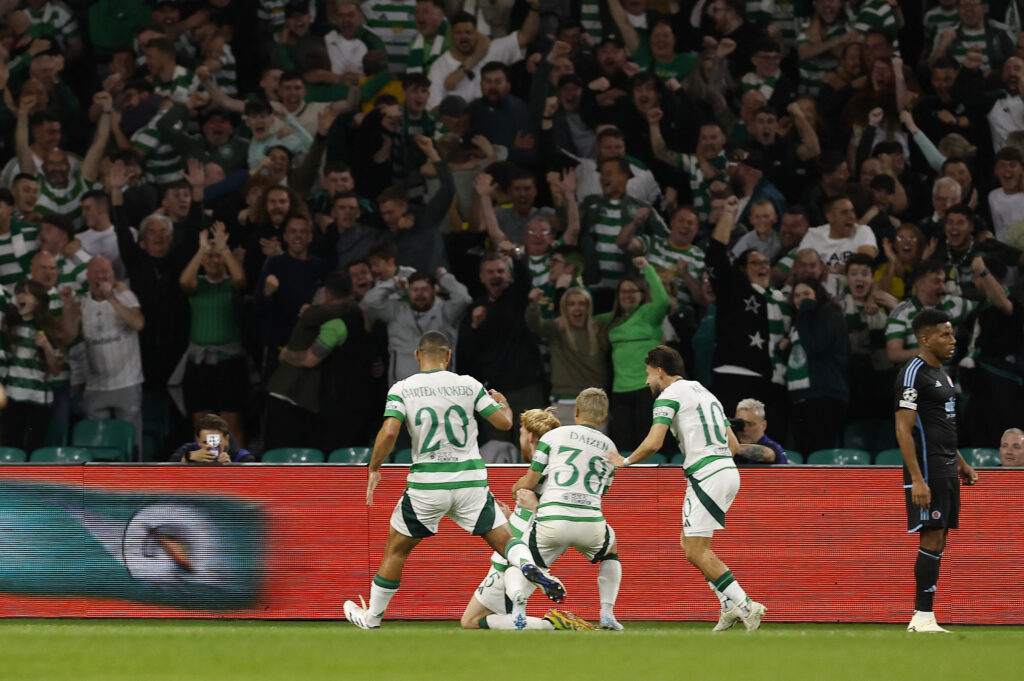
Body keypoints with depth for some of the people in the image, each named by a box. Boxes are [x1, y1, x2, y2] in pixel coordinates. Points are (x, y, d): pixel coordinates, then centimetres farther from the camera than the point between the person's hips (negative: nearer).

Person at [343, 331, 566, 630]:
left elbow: (389, 432, -15)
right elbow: (504, 422, 2)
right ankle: (528, 564, -24)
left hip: (427, 483, -1)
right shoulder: (468, 385, 1)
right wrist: (503, 403, 25)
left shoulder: (402, 389, -3)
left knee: (396, 549, 16)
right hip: (470, 480, 1)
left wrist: (373, 469, -1)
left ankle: (372, 617, 24)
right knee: (504, 539, 10)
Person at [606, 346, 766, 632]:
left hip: (707, 477, -9)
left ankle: (745, 606, -13)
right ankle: (730, 607, 7)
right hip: (728, 471, 9)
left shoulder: (669, 396, -3)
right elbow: (733, 444, 23)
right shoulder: (704, 392, 23)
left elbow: (653, 443, -14)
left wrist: (625, 461, 2)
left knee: (695, 551, -7)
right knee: (689, 543, 14)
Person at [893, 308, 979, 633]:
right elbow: (903, 429, -18)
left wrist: (961, 463, 23)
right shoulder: (913, 374, -13)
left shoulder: (940, 372, 16)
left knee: (938, 541, 8)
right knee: (932, 539, -11)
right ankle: (923, 617, -10)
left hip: (947, 469, 9)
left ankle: (921, 618, 10)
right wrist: (917, 479, -24)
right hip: (927, 471, -9)